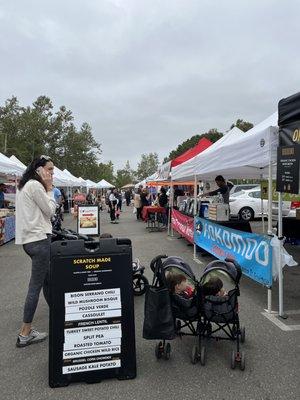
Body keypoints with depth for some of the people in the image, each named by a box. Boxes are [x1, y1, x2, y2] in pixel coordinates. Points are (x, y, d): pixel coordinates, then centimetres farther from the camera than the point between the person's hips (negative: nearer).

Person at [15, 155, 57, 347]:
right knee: (36, 285, -3)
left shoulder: (25, 185, 16)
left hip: (30, 238, 10)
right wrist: (49, 190, -3)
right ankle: (25, 334, 6)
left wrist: (46, 190, 11)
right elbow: (50, 211, -10)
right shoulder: (35, 186, -15)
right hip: (39, 239, -10)